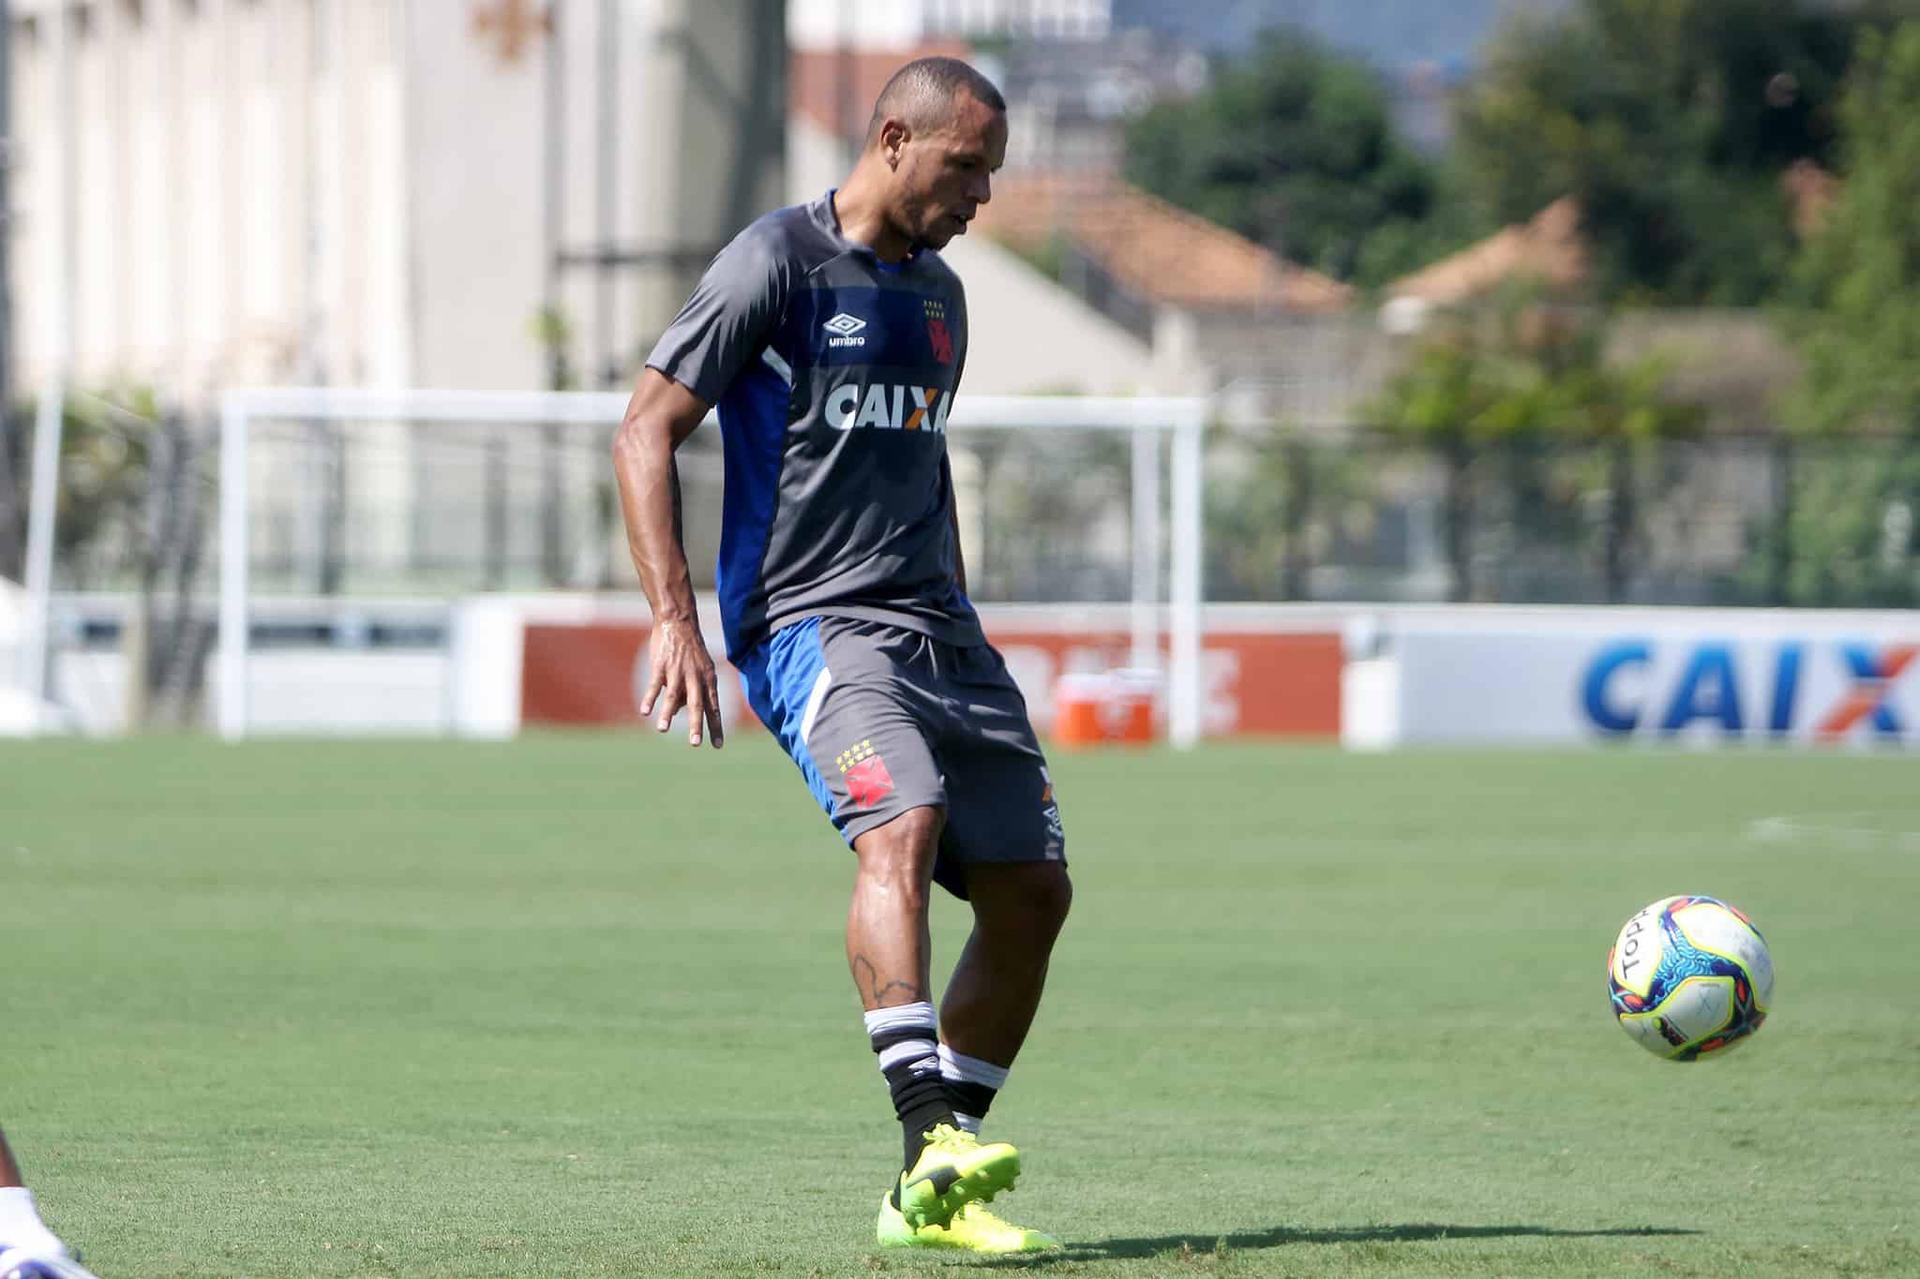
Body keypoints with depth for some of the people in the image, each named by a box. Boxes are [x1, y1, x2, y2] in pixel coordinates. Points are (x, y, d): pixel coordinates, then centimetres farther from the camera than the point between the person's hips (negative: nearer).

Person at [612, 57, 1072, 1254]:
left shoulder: (938, 293, 19)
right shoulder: (779, 262, -4)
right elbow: (647, 430, -7)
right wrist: (675, 619, -15)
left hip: (938, 630, 8)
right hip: (812, 619, -8)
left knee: (1033, 891, 1)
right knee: (902, 826, -31)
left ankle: (928, 1194, 11)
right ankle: (933, 1144, -42)